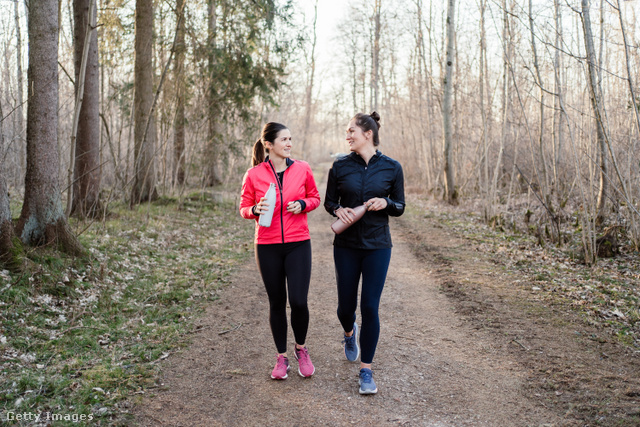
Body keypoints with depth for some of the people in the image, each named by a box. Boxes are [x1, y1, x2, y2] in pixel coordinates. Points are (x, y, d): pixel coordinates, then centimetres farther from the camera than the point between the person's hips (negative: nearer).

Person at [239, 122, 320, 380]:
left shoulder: (302, 169, 0)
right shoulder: (253, 175, -3)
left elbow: (315, 198, 12)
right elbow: (244, 209, 5)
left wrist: (302, 204, -10)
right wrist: (255, 210, -17)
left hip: (298, 244, 0)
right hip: (268, 247, 0)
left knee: (298, 301, -7)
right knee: (277, 302, 9)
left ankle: (301, 349, 22)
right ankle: (281, 358, 25)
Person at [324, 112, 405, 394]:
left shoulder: (391, 168, -2)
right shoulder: (340, 166, -1)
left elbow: (400, 208, 5)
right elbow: (329, 201, 8)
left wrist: (385, 203, -16)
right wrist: (339, 210, -14)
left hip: (377, 246, -1)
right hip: (346, 246, 2)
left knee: (370, 307, -5)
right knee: (346, 306, 9)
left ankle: (366, 371, 10)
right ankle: (349, 334, 47)